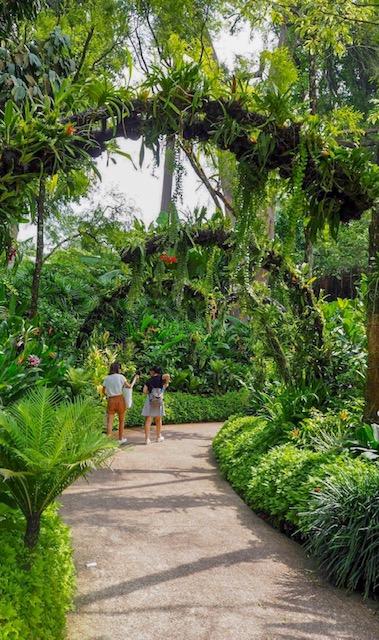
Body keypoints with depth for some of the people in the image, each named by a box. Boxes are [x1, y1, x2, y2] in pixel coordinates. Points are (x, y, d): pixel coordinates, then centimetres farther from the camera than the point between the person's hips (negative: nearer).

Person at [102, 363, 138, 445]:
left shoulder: (107, 378, 7)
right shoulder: (120, 376, -3)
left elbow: (104, 391, 12)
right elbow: (129, 386, 0)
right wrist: (135, 379, 15)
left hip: (111, 400, 2)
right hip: (120, 399, -2)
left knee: (109, 421, 0)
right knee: (121, 420, 13)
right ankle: (120, 439, 22)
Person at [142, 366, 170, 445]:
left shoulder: (149, 380, 6)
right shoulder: (160, 377, 2)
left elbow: (145, 391, -3)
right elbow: (167, 375, -20)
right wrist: (166, 384, -5)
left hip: (150, 401, 0)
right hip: (159, 401, 0)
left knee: (148, 420, -1)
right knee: (158, 420, 16)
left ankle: (147, 439, -7)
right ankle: (159, 437, 27)